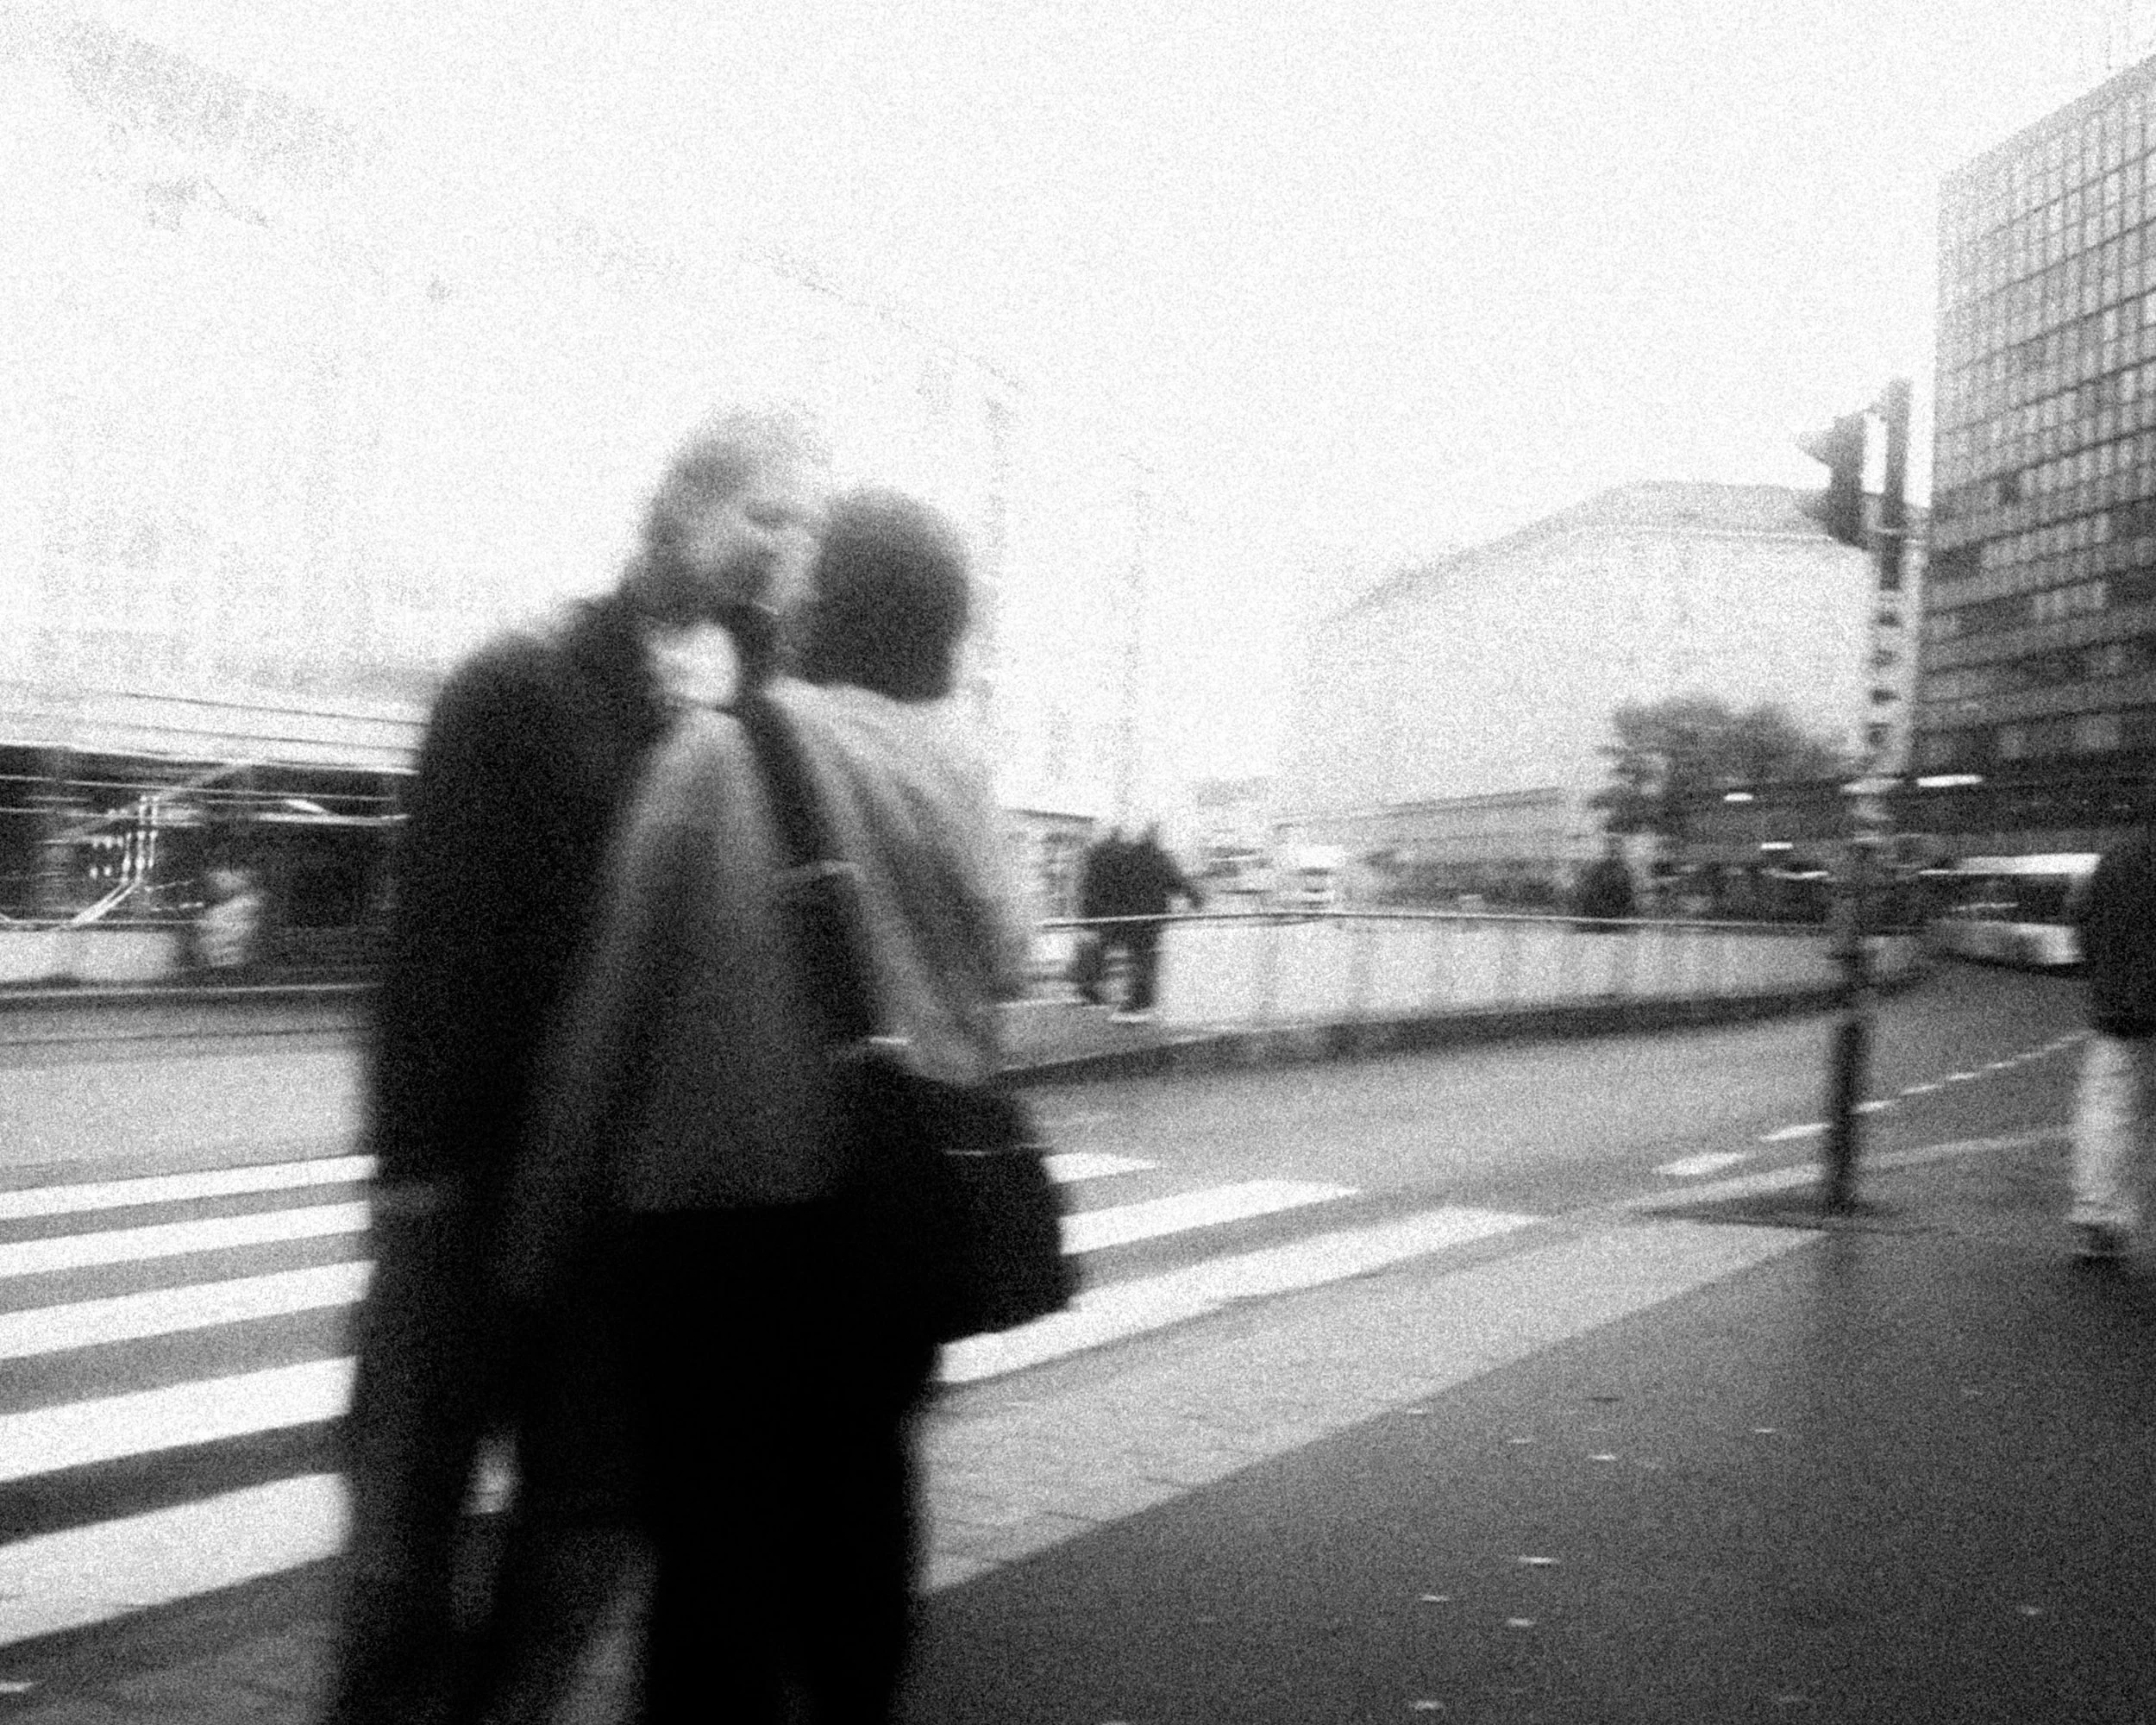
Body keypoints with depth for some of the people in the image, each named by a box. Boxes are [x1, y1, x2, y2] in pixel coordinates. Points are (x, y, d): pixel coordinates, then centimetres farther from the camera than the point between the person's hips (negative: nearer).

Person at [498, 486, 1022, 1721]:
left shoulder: (719, 752, -8)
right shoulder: (959, 768, 4)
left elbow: (613, 1007, -8)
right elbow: (1003, 977, 1)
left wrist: (548, 1235, -1)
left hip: (725, 1208, -4)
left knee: (720, 1535, 4)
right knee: (859, 1499, 18)